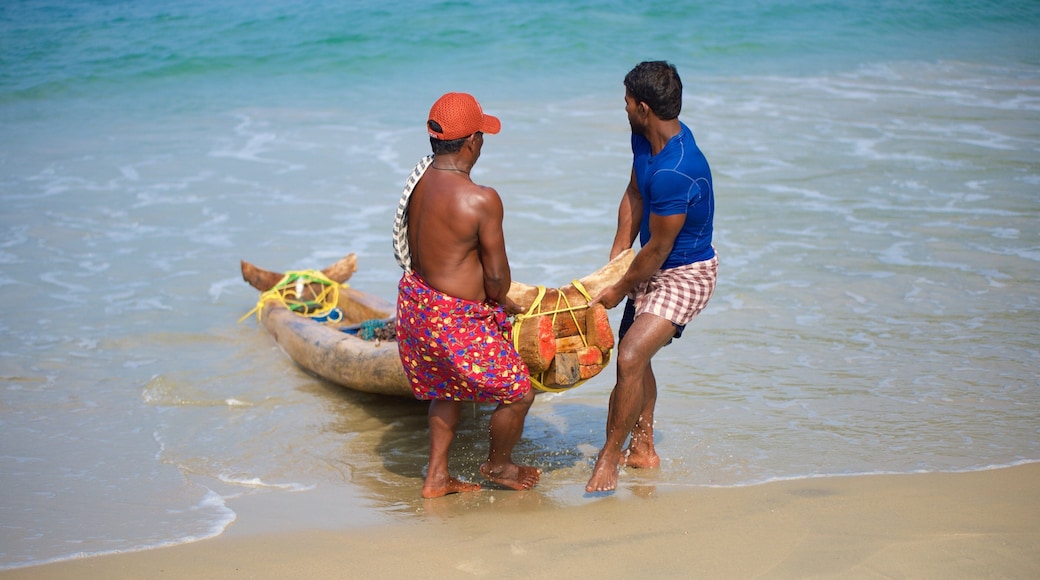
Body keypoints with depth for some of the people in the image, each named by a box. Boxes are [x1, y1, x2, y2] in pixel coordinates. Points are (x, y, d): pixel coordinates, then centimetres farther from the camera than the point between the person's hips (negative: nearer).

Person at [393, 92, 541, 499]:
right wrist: (499, 304, 8)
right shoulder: (482, 200, -24)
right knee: (518, 393, 12)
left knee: (447, 389, 30)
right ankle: (498, 465, 35)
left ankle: (436, 478, 36)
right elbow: (496, 274, -16)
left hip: (415, 301, 8)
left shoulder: (419, 180, -2)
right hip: (455, 319, -8)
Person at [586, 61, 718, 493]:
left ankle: (609, 459, -6)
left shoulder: (675, 173, -34)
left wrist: (620, 289, -11)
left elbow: (656, 250, -25)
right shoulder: (645, 139, -6)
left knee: (630, 358, -21)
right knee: (635, 354, 21)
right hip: (655, 267, 10)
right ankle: (643, 449, 39)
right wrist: (615, 258, 4)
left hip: (684, 274, -10)